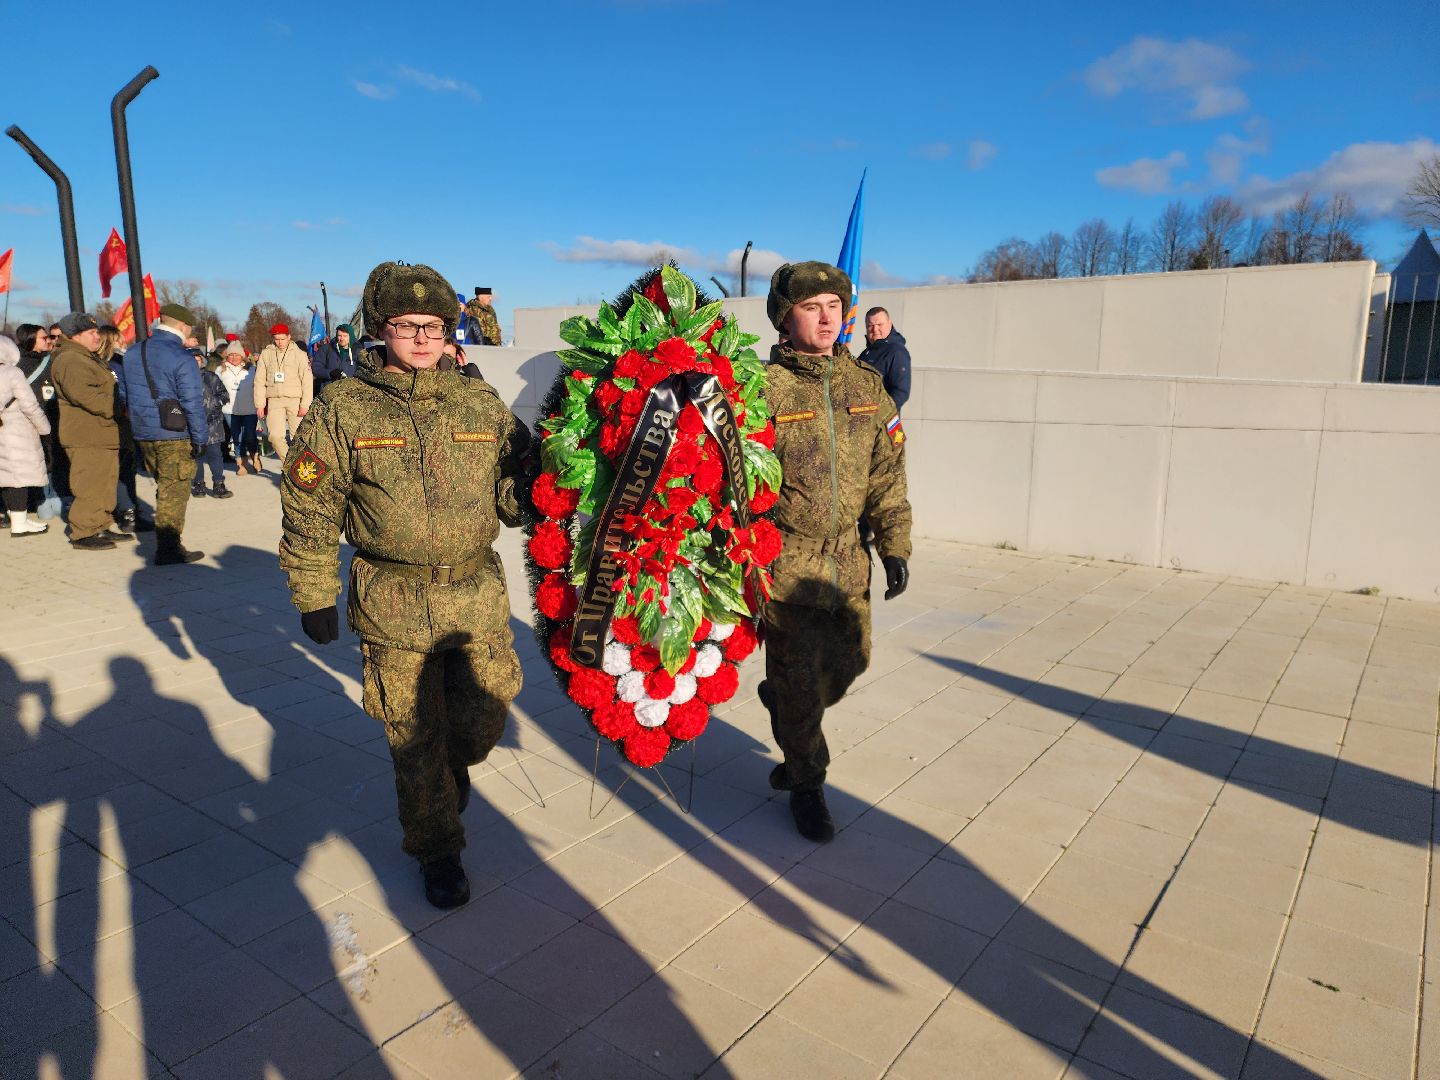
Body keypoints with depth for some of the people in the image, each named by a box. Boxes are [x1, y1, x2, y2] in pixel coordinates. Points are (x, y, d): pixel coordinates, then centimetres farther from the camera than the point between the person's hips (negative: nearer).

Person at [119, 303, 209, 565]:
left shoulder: (132, 353, 10)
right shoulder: (181, 359, -16)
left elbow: (126, 396, 18)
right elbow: (192, 404, -18)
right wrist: (201, 438, -13)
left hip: (143, 434, 7)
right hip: (174, 437, -7)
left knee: (165, 488, 20)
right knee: (174, 492, 1)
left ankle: (166, 542, 27)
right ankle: (168, 550, 4)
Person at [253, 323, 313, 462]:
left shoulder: (299, 354, 4)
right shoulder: (266, 354, 9)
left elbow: (307, 381, 0)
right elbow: (259, 381, 10)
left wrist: (305, 404, -8)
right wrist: (260, 404, 2)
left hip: (295, 400, -1)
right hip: (274, 400, 2)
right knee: (275, 436, -10)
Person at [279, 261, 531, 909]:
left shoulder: (482, 404, 4)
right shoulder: (344, 410, -3)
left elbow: (514, 501, 5)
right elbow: (309, 511, 1)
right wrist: (314, 598, 2)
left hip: (478, 596, 2)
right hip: (393, 607, -2)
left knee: (482, 724, 9)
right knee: (415, 740, 9)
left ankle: (454, 763, 47)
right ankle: (437, 851, 32)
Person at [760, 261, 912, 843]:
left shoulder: (866, 386, 5)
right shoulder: (764, 390, -12)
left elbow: (887, 474, 8)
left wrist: (895, 546, 4)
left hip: (847, 560, 5)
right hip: (786, 565, -5)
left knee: (849, 659, 16)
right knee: (800, 682, 4)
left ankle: (780, 698, 47)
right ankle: (806, 785, 27)